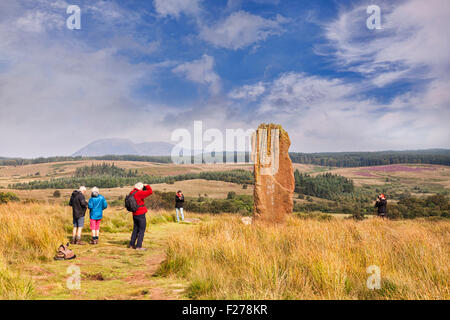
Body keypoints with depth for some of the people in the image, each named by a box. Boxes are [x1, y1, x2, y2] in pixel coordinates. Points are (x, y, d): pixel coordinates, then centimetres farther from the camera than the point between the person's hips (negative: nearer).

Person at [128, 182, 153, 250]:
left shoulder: (131, 193, 7)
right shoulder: (139, 193, -17)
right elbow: (150, 192, -21)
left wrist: (143, 190, 16)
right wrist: (147, 186, -5)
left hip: (134, 214, 8)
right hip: (141, 214, -8)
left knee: (135, 229, 18)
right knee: (142, 230, -1)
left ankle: (131, 244, 23)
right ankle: (138, 246, -1)